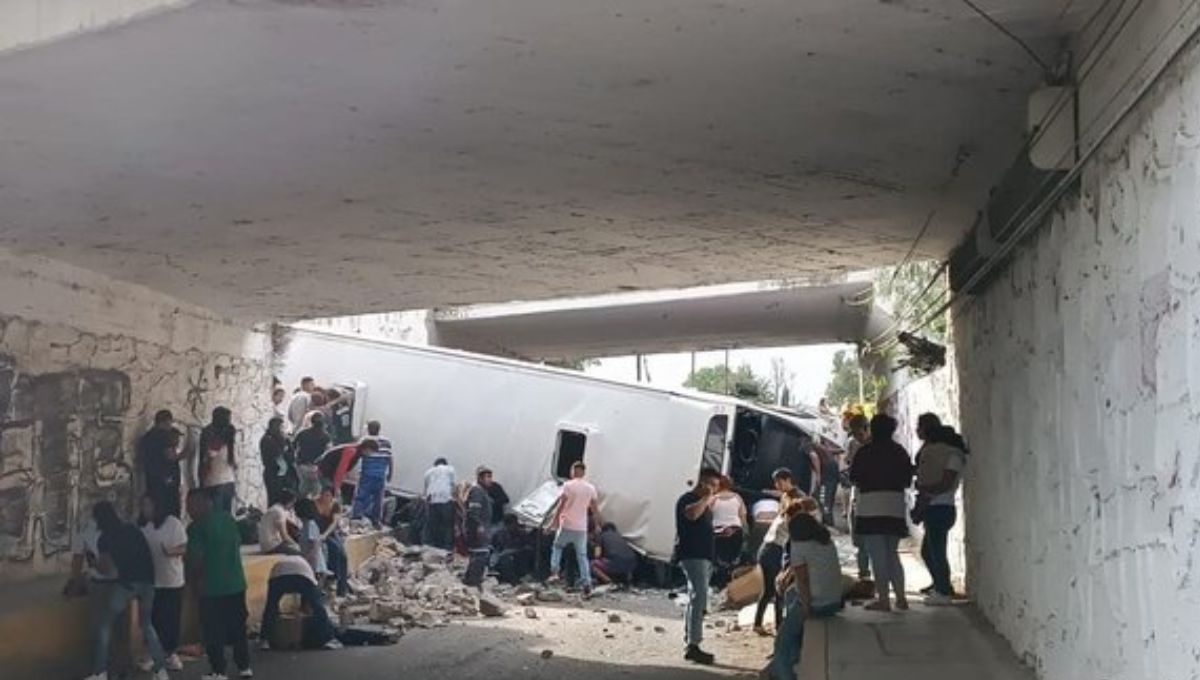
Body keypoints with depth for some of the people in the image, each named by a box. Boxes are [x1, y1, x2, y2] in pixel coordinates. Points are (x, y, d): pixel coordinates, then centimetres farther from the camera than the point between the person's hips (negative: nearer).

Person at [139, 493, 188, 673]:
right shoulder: (143, 526, 5)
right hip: (150, 580, 4)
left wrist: (171, 551, -29)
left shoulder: (173, 523, -9)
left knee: (171, 618, 1)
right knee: (153, 618, 5)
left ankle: (171, 653, 13)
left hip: (172, 580, -4)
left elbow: (184, 547, -11)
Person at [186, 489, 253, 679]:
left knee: (213, 631, 4)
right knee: (238, 627, 15)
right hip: (236, 583, 6)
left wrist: (193, 577, 2)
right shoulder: (228, 518, 6)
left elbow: (195, 559, -17)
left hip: (212, 587, -6)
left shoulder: (197, 527, -12)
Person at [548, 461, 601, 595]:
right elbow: (594, 508, 8)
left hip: (566, 525, -3)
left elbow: (561, 505, -11)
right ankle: (586, 584, -1)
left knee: (557, 547, 20)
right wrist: (598, 524, 20)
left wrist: (555, 521, -4)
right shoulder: (590, 488, 5)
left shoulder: (568, 485, -7)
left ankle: (555, 572, 4)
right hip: (582, 527, 3)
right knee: (582, 555, 7)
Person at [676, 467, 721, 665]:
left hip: (703, 556, 10)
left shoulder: (703, 501, 21)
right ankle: (694, 645, -23)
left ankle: (689, 642, 17)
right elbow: (692, 513, -33)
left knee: (696, 599, 12)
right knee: (699, 598, -19)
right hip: (692, 556, -10)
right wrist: (707, 498, -20)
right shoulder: (687, 499, -9)